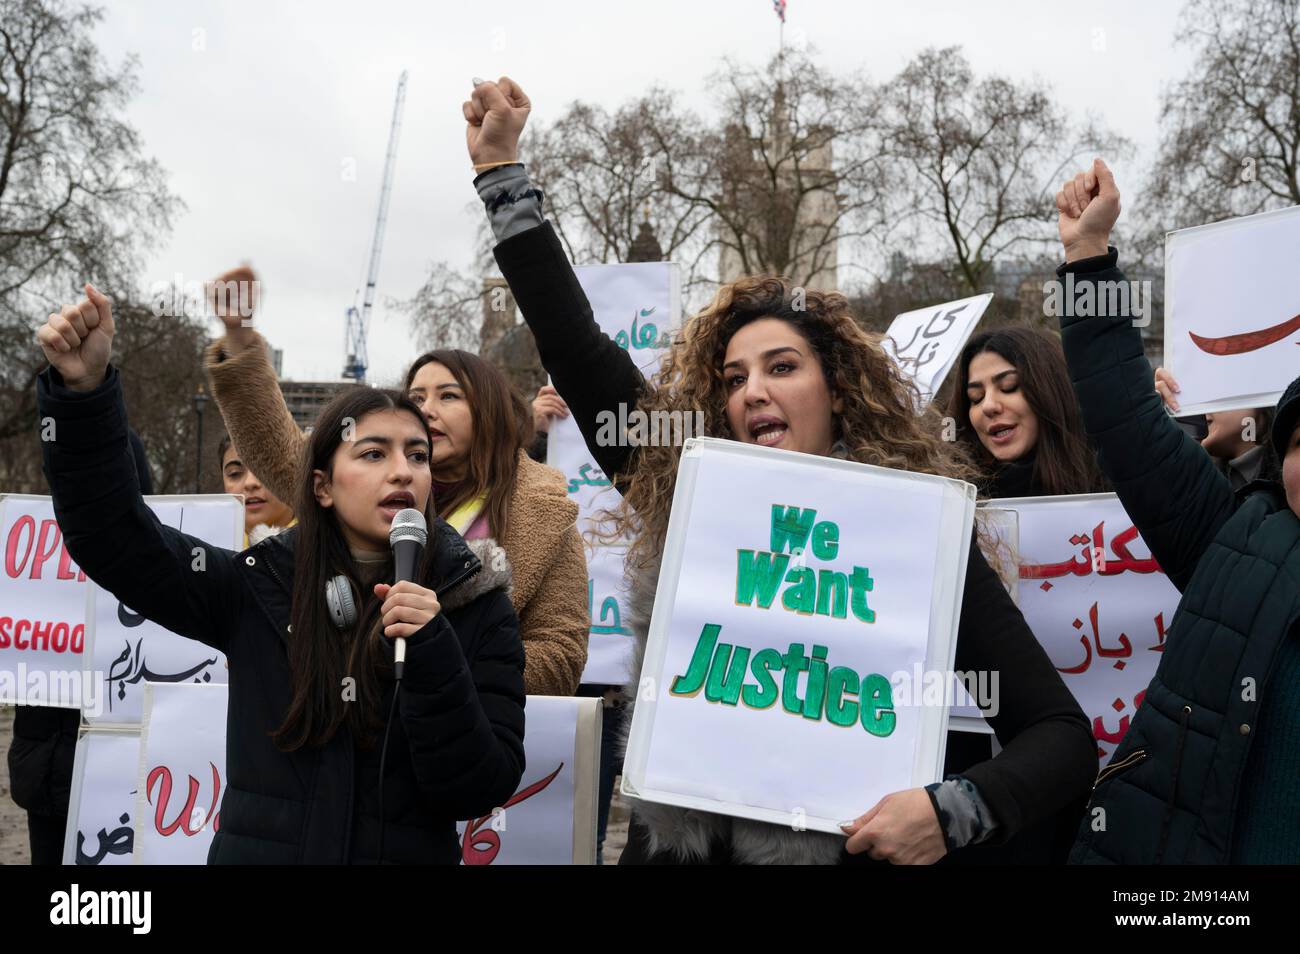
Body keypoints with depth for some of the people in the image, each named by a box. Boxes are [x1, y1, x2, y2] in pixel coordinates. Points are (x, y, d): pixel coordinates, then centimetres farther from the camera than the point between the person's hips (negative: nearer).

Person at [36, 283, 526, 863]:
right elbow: (113, 538, -8)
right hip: (256, 848, 2)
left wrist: (433, 657, -27)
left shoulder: (477, 607, -9)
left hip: (409, 853, -1)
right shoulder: (261, 589, -5)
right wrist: (84, 391, -20)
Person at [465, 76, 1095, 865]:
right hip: (674, 846, 4)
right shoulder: (679, 501, 1)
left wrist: (954, 808, -27)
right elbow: (576, 348, 3)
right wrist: (501, 169, 4)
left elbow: (1061, 732, -9)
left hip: (835, 847, -3)